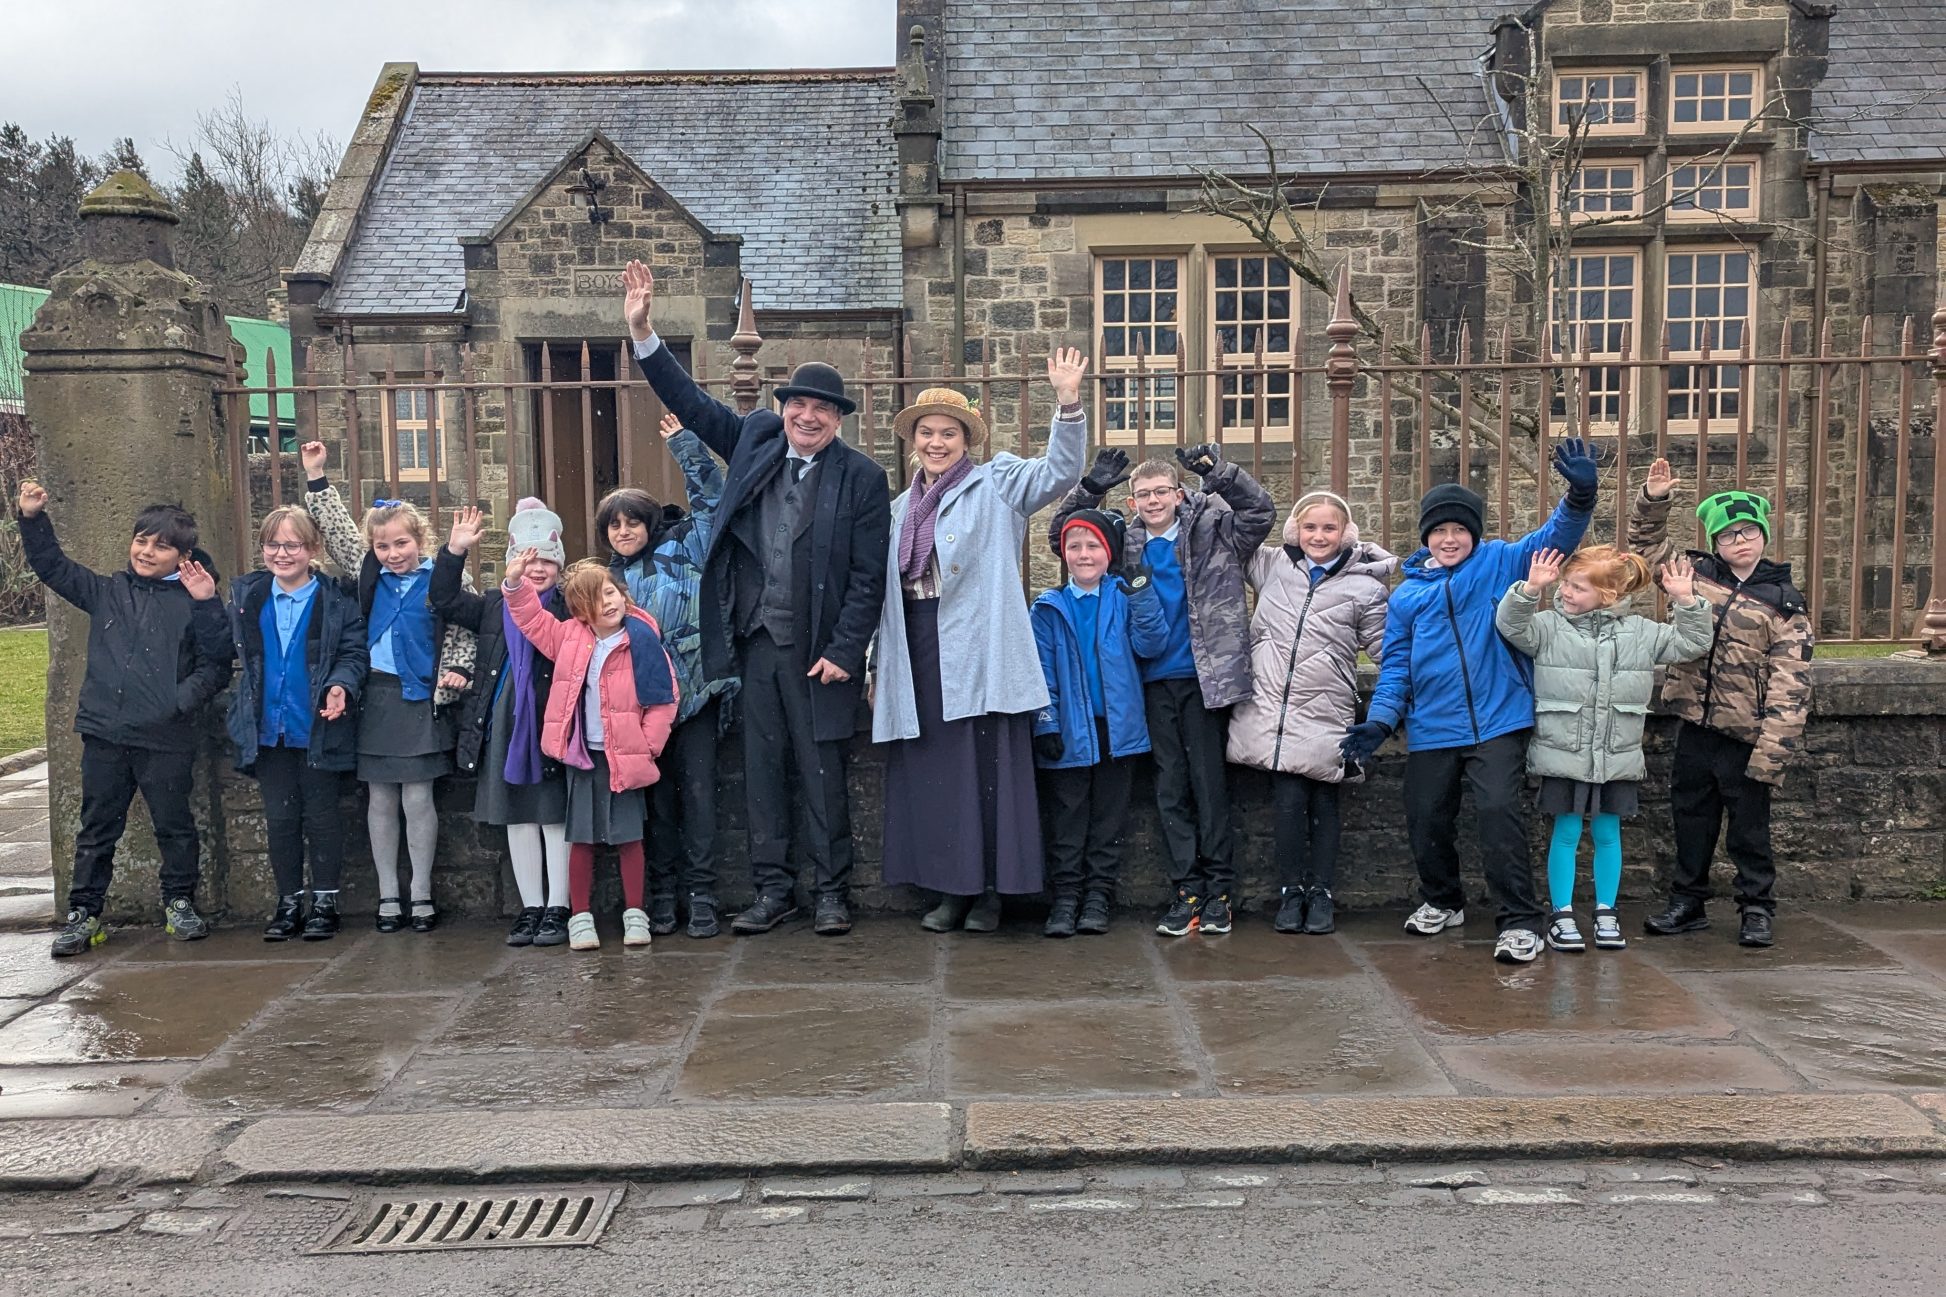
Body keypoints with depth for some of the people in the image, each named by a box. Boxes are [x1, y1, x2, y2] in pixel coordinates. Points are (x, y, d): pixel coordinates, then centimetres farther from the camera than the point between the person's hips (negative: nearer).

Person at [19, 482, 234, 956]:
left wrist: (208, 605, -22)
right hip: (105, 734, 3)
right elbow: (52, 566, 15)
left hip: (166, 739, -3)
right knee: (97, 827, 11)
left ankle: (180, 903, 26)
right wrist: (32, 518, 4)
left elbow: (217, 662, -9)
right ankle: (83, 913, 20)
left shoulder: (191, 602, -2)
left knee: (174, 825, 9)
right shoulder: (107, 592, 10)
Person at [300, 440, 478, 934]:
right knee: (380, 800, 8)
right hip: (375, 697, 4)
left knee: (418, 799, 0)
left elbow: (464, 632, 1)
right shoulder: (367, 574, 7)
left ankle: (422, 894, 12)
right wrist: (315, 478, 7)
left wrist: (457, 670, -14)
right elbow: (336, 530, 11)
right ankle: (387, 895, 17)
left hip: (420, 699, -4)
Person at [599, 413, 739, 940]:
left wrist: (684, 443, -5)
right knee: (658, 796, 7)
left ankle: (702, 894, 1)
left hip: (694, 692, -3)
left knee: (698, 790, -5)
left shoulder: (681, 550, 4)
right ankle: (662, 894, 14)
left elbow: (710, 497, -3)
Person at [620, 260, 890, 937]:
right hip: (757, 643, 4)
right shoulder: (755, 438, 8)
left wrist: (844, 651, -12)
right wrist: (642, 331, 1)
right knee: (762, 770, 9)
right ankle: (773, 890, 20)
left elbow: (868, 576, -7)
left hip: (820, 650, -4)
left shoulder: (862, 477, -4)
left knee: (822, 772, 4)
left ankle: (832, 892, 17)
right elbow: (688, 400, 11)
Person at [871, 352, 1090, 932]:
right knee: (931, 773, 8)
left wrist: (1068, 401, -26)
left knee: (987, 770, -2)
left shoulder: (996, 485, 3)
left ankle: (991, 889, 9)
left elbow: (1060, 471, -13)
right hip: (918, 655, 6)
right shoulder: (902, 507, 19)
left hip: (978, 653, -5)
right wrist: (879, 667, 17)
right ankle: (951, 886, 18)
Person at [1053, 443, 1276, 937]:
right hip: (1153, 682, 3)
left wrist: (1218, 470, -18)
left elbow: (1260, 511, -6)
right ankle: (1187, 891, 12)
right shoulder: (1125, 544, 11)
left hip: (1201, 677, -3)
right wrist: (1091, 487, -3)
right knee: (1171, 789, 6)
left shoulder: (1209, 532, 3)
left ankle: (1218, 891, 8)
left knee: (1209, 784, 1)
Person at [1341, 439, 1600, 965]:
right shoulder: (1407, 594, 9)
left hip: (1497, 722, -3)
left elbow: (1554, 538, -7)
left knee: (1499, 814, -16)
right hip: (1431, 730, 4)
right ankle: (1442, 902, 36)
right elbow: (1395, 663, 8)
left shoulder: (1499, 563, 4)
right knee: (1426, 822, 10)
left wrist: (1580, 496, -25)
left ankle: (1520, 921, -3)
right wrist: (1379, 720, -3)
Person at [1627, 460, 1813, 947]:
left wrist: (1772, 752, -18)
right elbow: (1645, 541, 18)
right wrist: (1653, 500, 0)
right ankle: (1687, 902, 26)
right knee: (1691, 820, 13)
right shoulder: (1697, 575, 5)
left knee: (1749, 827, 7)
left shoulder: (1783, 605, -7)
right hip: (1695, 728, 4)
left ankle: (1757, 908, 23)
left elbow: (1789, 686, -11)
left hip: (1743, 737, -4)